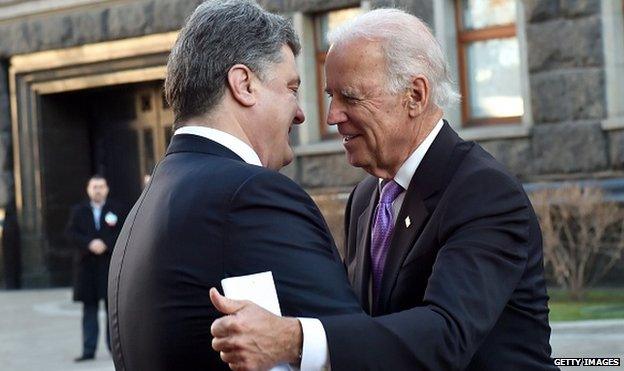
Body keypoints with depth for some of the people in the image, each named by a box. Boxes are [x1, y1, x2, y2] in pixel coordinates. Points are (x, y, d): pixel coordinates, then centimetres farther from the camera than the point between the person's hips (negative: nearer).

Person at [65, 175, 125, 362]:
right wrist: (89, 244, -16)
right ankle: (88, 350, 4)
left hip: (111, 264, -1)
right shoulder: (78, 210, 10)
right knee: (89, 309, 3)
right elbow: (71, 233, 0)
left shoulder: (116, 209, 5)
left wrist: (105, 244, -17)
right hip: (87, 266, 1)